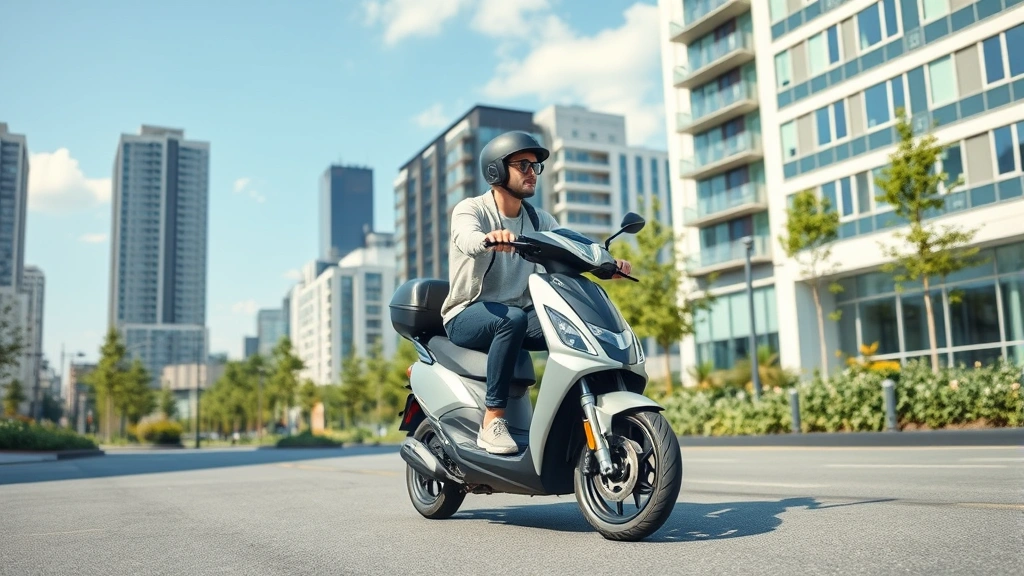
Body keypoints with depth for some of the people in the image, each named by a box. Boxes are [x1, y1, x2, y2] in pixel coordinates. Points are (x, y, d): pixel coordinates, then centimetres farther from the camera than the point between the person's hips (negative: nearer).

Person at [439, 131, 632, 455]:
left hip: (516, 314, 5)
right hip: (467, 316, -5)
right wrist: (489, 238, -54)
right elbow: (466, 238, -31)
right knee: (512, 320, -37)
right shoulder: (470, 209, -7)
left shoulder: (539, 220, 11)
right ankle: (492, 422, -31)